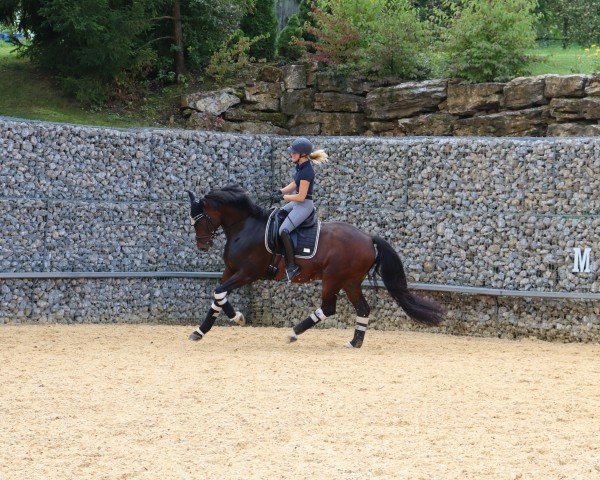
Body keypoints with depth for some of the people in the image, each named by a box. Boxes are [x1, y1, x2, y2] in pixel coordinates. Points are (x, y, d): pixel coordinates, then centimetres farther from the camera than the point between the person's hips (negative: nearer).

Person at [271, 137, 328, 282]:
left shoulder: (306, 172, -25)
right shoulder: (301, 167, 4)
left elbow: (301, 197, -23)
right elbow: (295, 184, 19)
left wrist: (282, 197, -13)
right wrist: (281, 191, 5)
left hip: (304, 205, -11)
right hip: (297, 204, 11)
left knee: (283, 230, -23)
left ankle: (291, 266, -19)